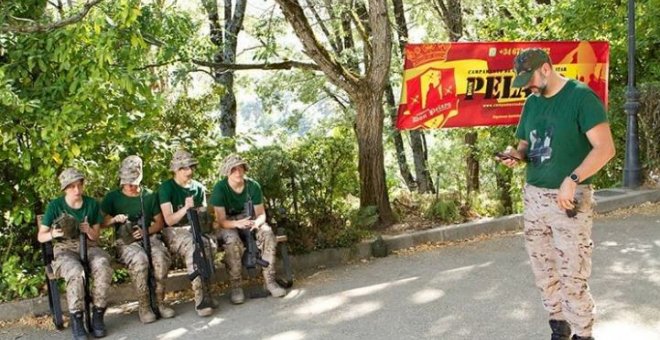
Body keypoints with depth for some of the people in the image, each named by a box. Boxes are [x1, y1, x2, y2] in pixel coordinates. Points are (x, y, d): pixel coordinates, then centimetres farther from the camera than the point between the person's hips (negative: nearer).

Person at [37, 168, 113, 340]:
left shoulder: (92, 204, 7)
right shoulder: (55, 205, 1)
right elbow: (40, 236, 4)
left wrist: (89, 230, -13)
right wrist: (53, 234, -19)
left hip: (88, 246, 2)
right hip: (64, 248, -2)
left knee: (103, 266, -33)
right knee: (76, 272, -37)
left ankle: (98, 316, -22)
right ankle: (76, 320, -23)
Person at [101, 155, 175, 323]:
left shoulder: (150, 196, 13)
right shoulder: (112, 197, 8)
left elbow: (159, 223, 12)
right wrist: (114, 219, -14)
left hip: (149, 237, 2)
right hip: (125, 241, -2)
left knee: (161, 257, -33)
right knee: (140, 259, -36)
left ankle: (159, 301, -18)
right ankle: (143, 306, -23)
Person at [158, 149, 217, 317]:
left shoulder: (198, 188, 12)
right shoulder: (166, 188, -3)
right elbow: (169, 220, -10)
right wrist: (186, 208, -24)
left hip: (195, 228, 4)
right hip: (173, 231, -4)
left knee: (209, 244, -31)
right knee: (193, 246, -36)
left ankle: (206, 290, -20)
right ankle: (199, 298, -39)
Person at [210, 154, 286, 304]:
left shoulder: (253, 186, -9)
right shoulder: (220, 188, -19)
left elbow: (261, 213, -6)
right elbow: (221, 220, -21)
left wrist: (257, 222, -31)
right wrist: (237, 223, -42)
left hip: (248, 221, 3)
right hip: (227, 225, -3)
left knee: (267, 232, -27)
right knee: (232, 240, -37)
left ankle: (269, 280, -23)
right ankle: (235, 287, -26)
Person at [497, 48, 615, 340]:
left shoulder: (581, 96, -10)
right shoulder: (531, 103, 11)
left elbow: (605, 148, -17)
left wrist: (572, 180, -27)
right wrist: (516, 155, -3)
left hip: (570, 200, -6)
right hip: (533, 197, 7)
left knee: (573, 276, -3)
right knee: (544, 273, 12)